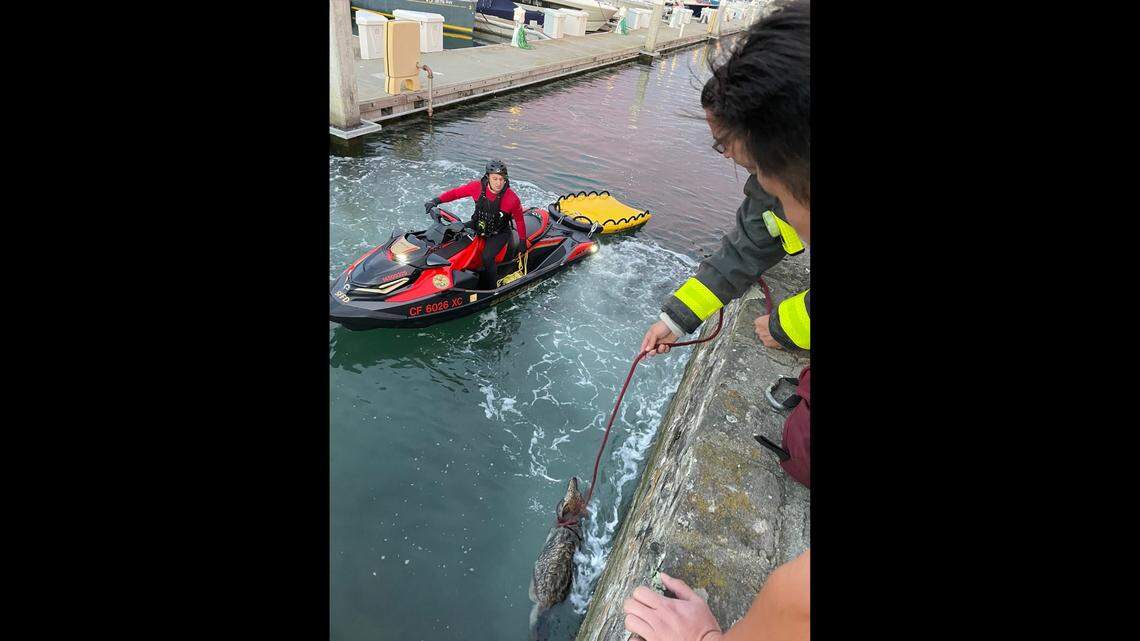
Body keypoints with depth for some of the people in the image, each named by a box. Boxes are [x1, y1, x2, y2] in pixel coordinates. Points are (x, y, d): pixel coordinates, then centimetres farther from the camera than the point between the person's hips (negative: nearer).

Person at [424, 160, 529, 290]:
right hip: (478, 225, 5)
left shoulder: (512, 198, -24)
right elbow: (456, 192, -5)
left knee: (487, 257, -28)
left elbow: (519, 219, -8)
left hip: (499, 233, -5)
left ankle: (490, 289, -9)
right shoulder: (478, 187, -17)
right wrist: (436, 200, -18)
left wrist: (523, 241, -2)